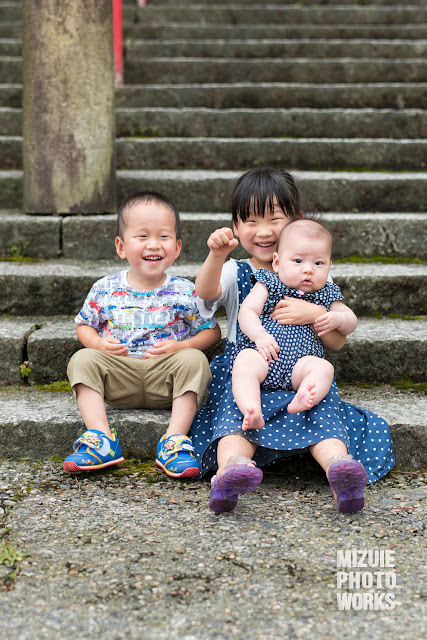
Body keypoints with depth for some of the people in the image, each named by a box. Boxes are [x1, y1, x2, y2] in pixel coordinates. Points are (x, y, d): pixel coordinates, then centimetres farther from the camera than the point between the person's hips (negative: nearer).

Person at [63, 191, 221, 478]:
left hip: (166, 381, -1)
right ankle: (101, 439, -25)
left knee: (194, 360, -28)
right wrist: (97, 342, -8)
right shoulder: (104, 290, 5)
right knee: (82, 359, -20)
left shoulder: (186, 292, 1)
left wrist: (181, 346, -14)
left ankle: (174, 442, -27)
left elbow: (212, 331, 5)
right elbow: (84, 325, 16)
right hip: (119, 381, 2)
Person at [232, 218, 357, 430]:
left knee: (323, 368, -26)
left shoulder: (326, 295, 19)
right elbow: (247, 311, 0)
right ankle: (252, 413, -51)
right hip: (262, 355, -2)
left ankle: (303, 399, -51)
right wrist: (260, 335, -19)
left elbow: (351, 321, 24)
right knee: (245, 361, -33)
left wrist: (336, 319, -1)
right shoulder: (268, 285, 11)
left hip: (300, 363, 2)